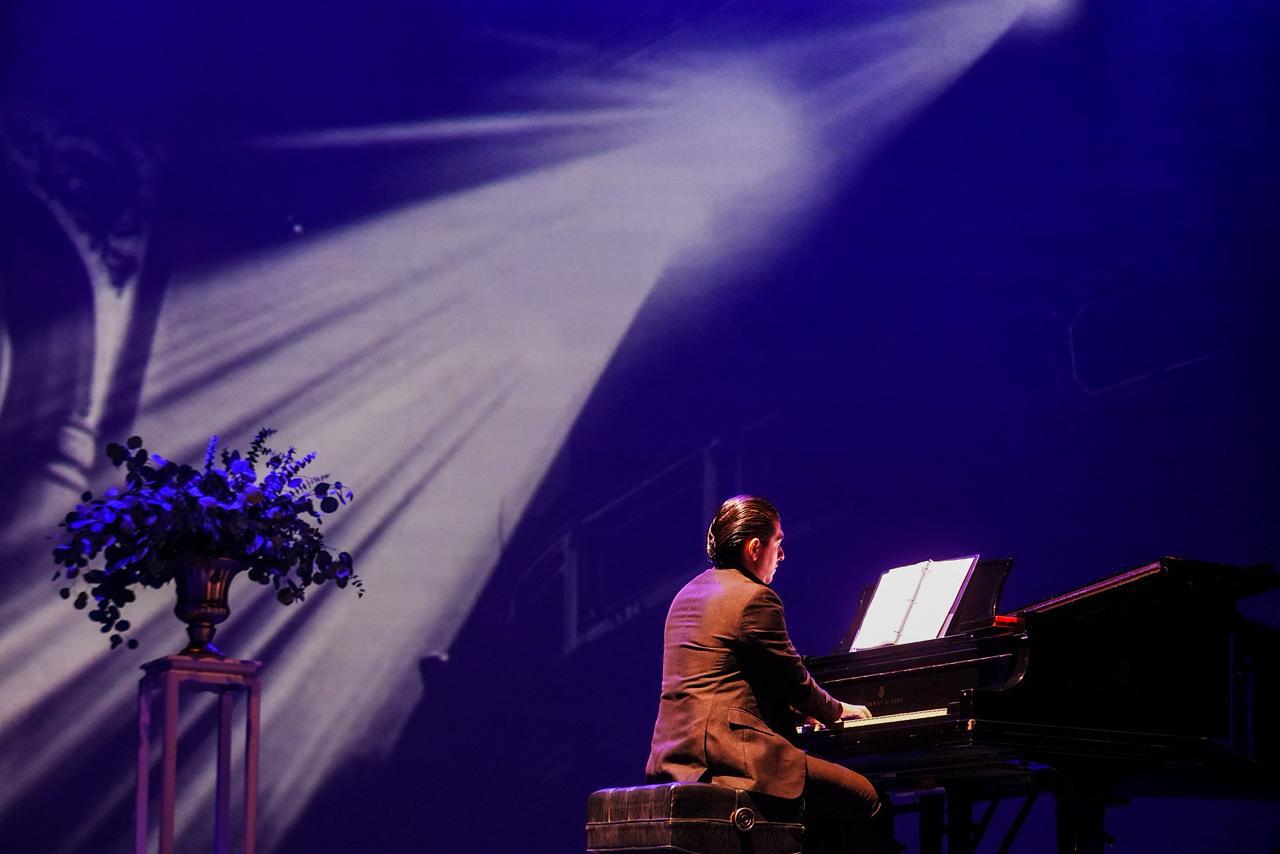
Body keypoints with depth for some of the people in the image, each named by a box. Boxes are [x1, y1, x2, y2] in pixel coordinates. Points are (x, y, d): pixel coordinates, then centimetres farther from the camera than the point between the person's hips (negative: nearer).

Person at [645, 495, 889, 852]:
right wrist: (836, 710, 17)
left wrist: (806, 711, 31)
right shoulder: (755, 598, -9)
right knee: (866, 798, -6)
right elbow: (793, 679, -3)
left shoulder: (687, 594, 20)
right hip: (727, 752, -10)